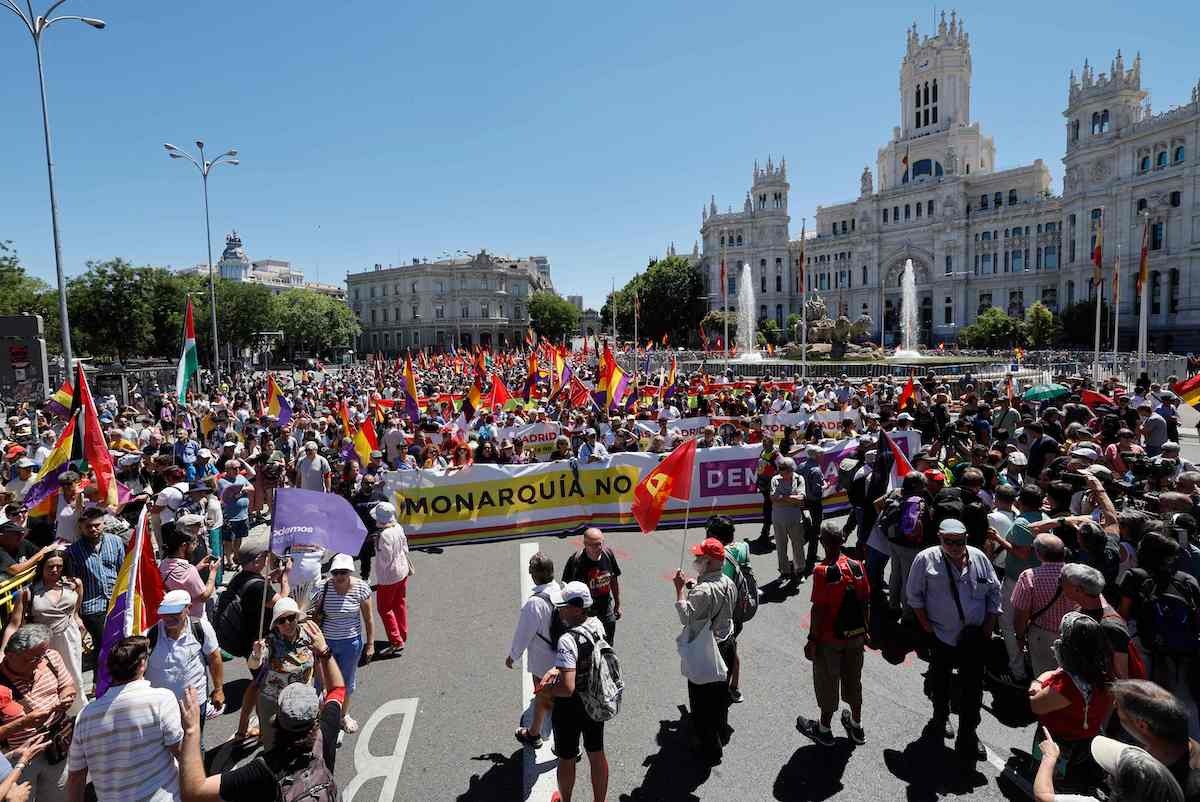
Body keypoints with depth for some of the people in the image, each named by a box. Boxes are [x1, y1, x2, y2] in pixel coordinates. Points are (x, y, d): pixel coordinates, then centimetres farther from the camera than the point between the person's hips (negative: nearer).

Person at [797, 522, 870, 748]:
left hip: (830, 638, -5)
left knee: (827, 682, 12)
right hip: (856, 635, 5)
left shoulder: (822, 571, -23)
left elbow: (819, 609, -20)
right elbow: (866, 602, 1)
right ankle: (856, 726, 37)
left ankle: (824, 729, 27)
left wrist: (812, 639, -10)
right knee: (853, 678, 21)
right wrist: (865, 630, 15)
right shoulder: (857, 566, -7)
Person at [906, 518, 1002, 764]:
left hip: (974, 636, 1)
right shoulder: (926, 559, -10)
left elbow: (994, 592, 8)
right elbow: (914, 594, -3)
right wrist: (925, 624, -6)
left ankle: (967, 736, 12)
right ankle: (941, 716, 43)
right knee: (940, 679, 19)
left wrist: (989, 624, 2)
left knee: (973, 686, 0)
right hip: (940, 634, -1)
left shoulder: (979, 558, -2)